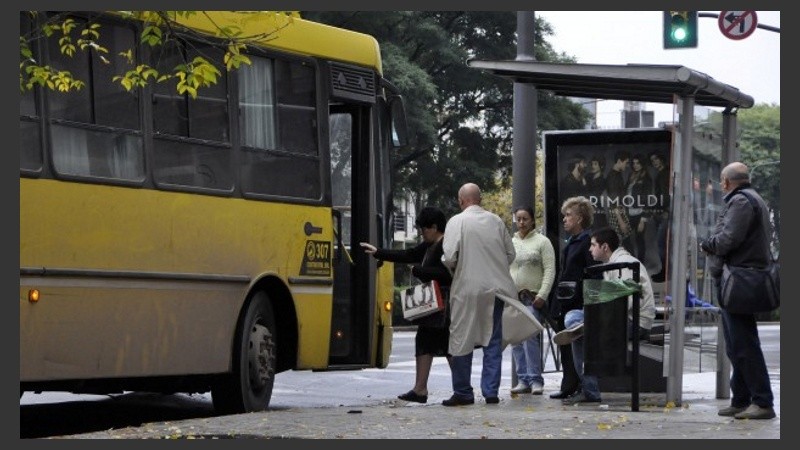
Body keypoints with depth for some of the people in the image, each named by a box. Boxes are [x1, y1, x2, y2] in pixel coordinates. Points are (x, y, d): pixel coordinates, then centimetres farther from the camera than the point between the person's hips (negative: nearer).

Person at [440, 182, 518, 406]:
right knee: (493, 340, 8)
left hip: (467, 288, -4)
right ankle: (491, 391, 6)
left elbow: (449, 257, -14)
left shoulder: (457, 221, -7)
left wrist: (451, 266, 7)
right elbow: (511, 253, 10)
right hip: (495, 288, 4)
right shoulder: (496, 221, 6)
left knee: (462, 340, 6)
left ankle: (462, 392, 10)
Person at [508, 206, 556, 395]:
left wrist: (542, 295, -13)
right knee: (515, 340, 2)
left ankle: (535, 380, -12)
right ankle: (522, 380, 6)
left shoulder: (542, 241, 2)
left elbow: (550, 270, -3)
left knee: (530, 337, -14)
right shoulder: (509, 242, 16)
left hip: (533, 298, -5)